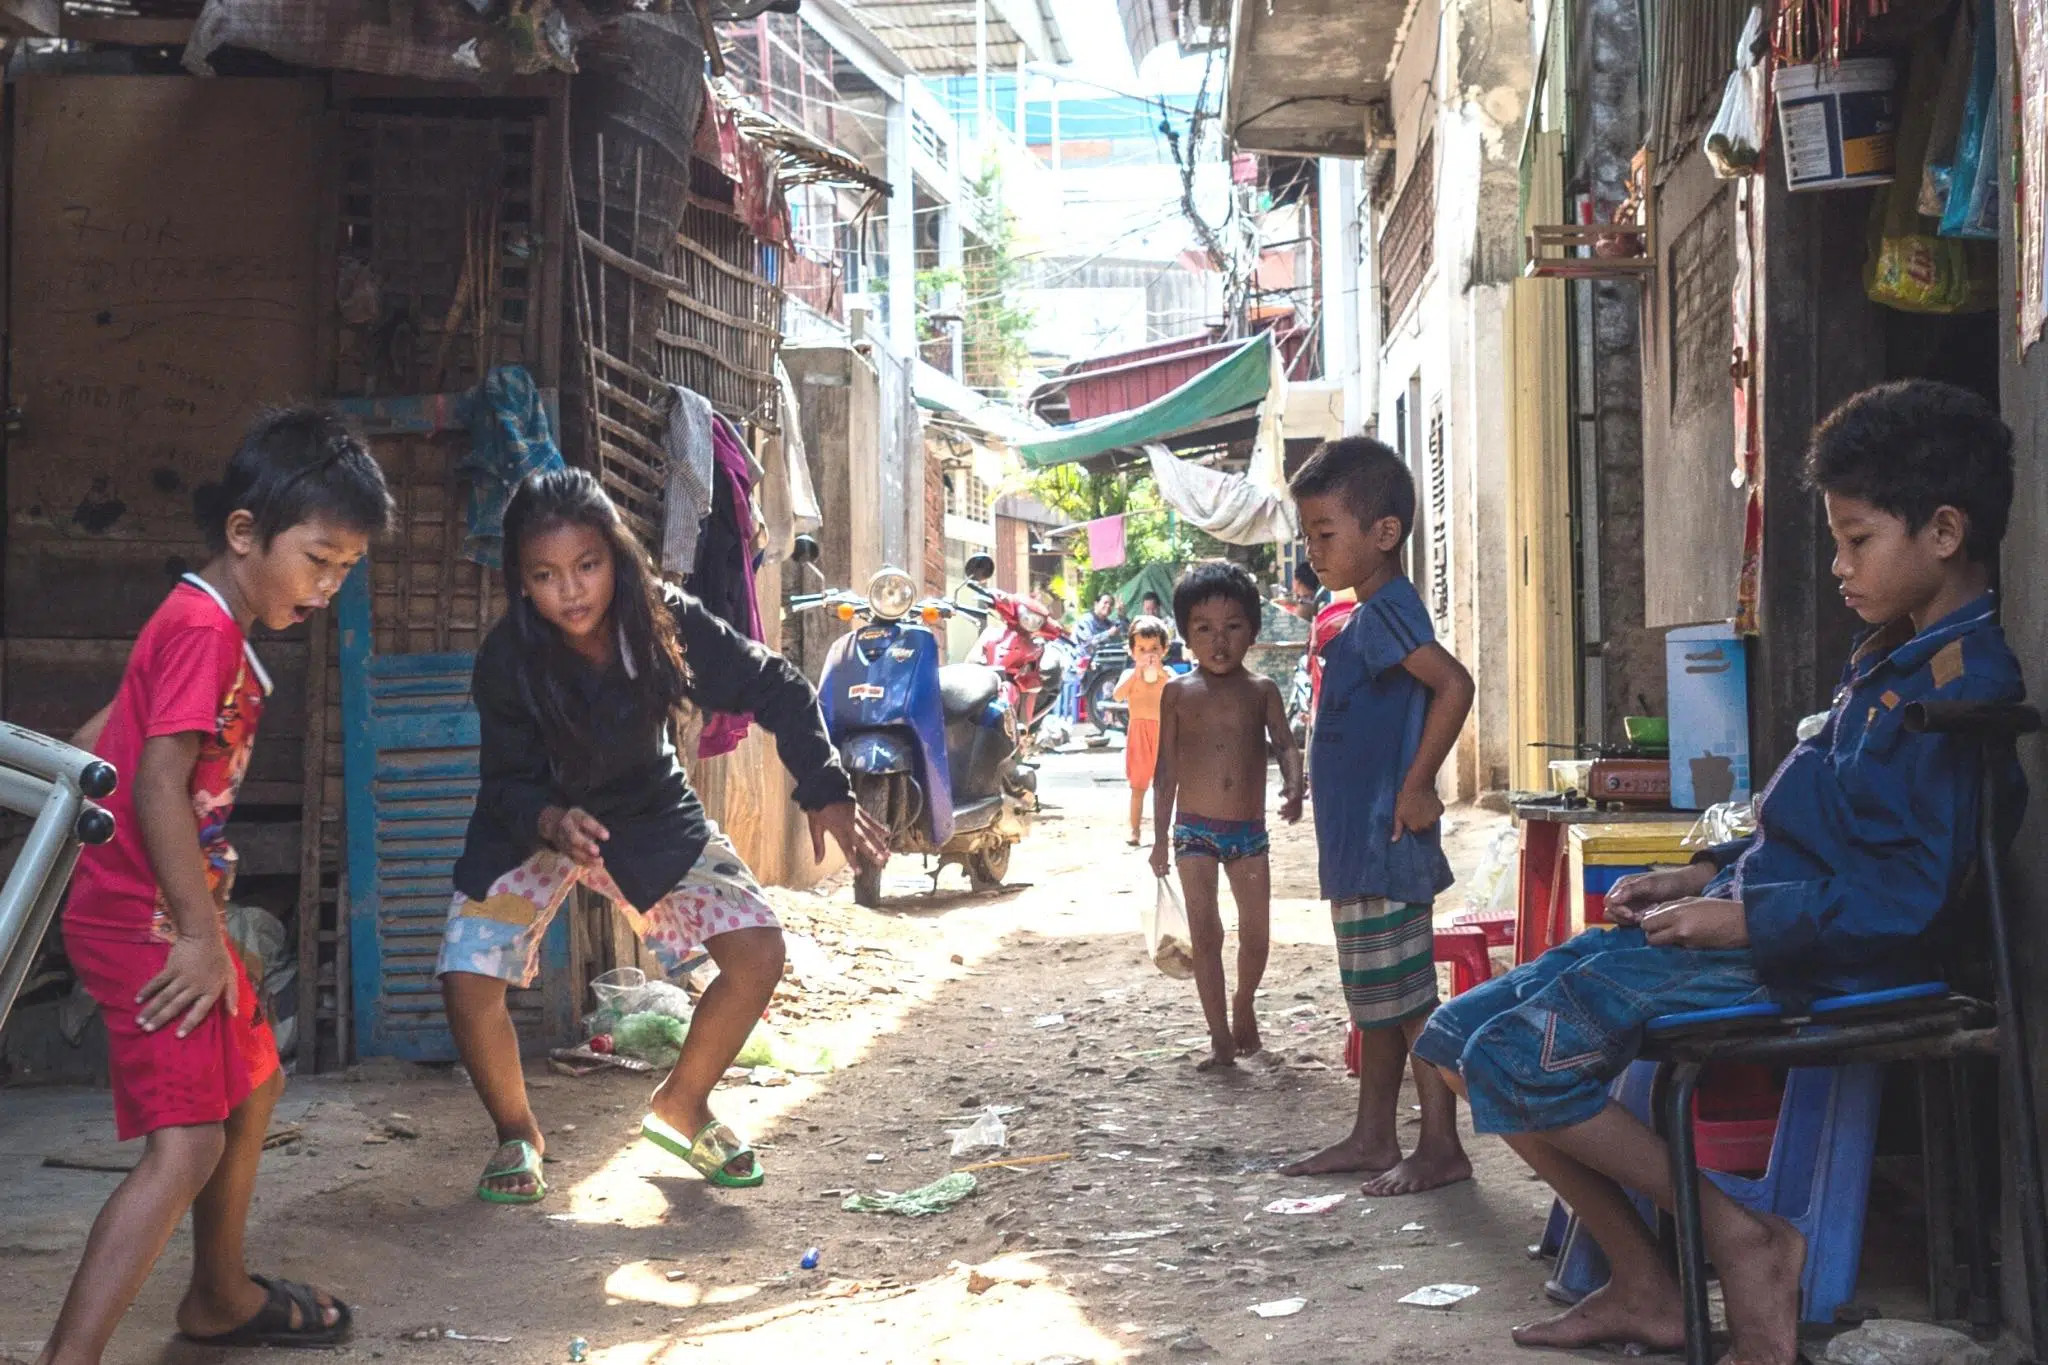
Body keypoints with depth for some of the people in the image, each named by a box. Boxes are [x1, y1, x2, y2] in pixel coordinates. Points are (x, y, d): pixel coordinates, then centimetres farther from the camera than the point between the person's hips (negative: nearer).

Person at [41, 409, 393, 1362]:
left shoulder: (205, 626, 15)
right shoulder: (206, 628, -17)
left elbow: (103, 738, 20)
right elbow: (160, 786, -24)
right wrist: (203, 933, -22)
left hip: (170, 914, 11)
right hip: (147, 921, -11)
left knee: (252, 1085, 22)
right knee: (188, 1142, -17)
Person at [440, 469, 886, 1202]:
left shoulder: (667, 623, -25)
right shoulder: (507, 660, -26)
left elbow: (777, 690, -14)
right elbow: (509, 783, -18)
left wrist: (826, 793, -24)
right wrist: (552, 823, -41)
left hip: (649, 814, 2)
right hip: (535, 822, -1)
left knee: (758, 952, -12)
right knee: (467, 983, -19)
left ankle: (680, 1106, 15)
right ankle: (517, 1135, 11)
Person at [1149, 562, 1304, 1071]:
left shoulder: (1261, 690, 2)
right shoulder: (1178, 693, 0)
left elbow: (1284, 744, -4)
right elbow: (1166, 767, 3)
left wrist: (1294, 785, -26)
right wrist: (1160, 836, 3)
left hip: (1249, 829, 2)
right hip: (1194, 830, -1)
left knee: (1256, 933, 8)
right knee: (1205, 934, -3)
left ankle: (1243, 1007, 36)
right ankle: (1221, 1037, 6)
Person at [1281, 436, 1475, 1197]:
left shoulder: (1387, 608, -16)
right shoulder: (1368, 617, 14)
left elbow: (1454, 684, -28)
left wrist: (1416, 787, -24)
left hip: (1383, 842, -11)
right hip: (1356, 844, 11)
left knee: (1405, 997, -4)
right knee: (1374, 998, 16)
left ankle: (1441, 1147, 4)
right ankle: (1373, 1137, 25)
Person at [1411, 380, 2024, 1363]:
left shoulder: (1963, 688, -14)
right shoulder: (1895, 659, 18)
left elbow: (1909, 894, -21)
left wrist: (1742, 916, -18)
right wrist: (1706, 876, 12)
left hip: (1807, 959, -11)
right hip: (1744, 922, 11)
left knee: (1516, 1058, -24)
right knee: (1457, 1039, 3)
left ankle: (1741, 1237, -9)